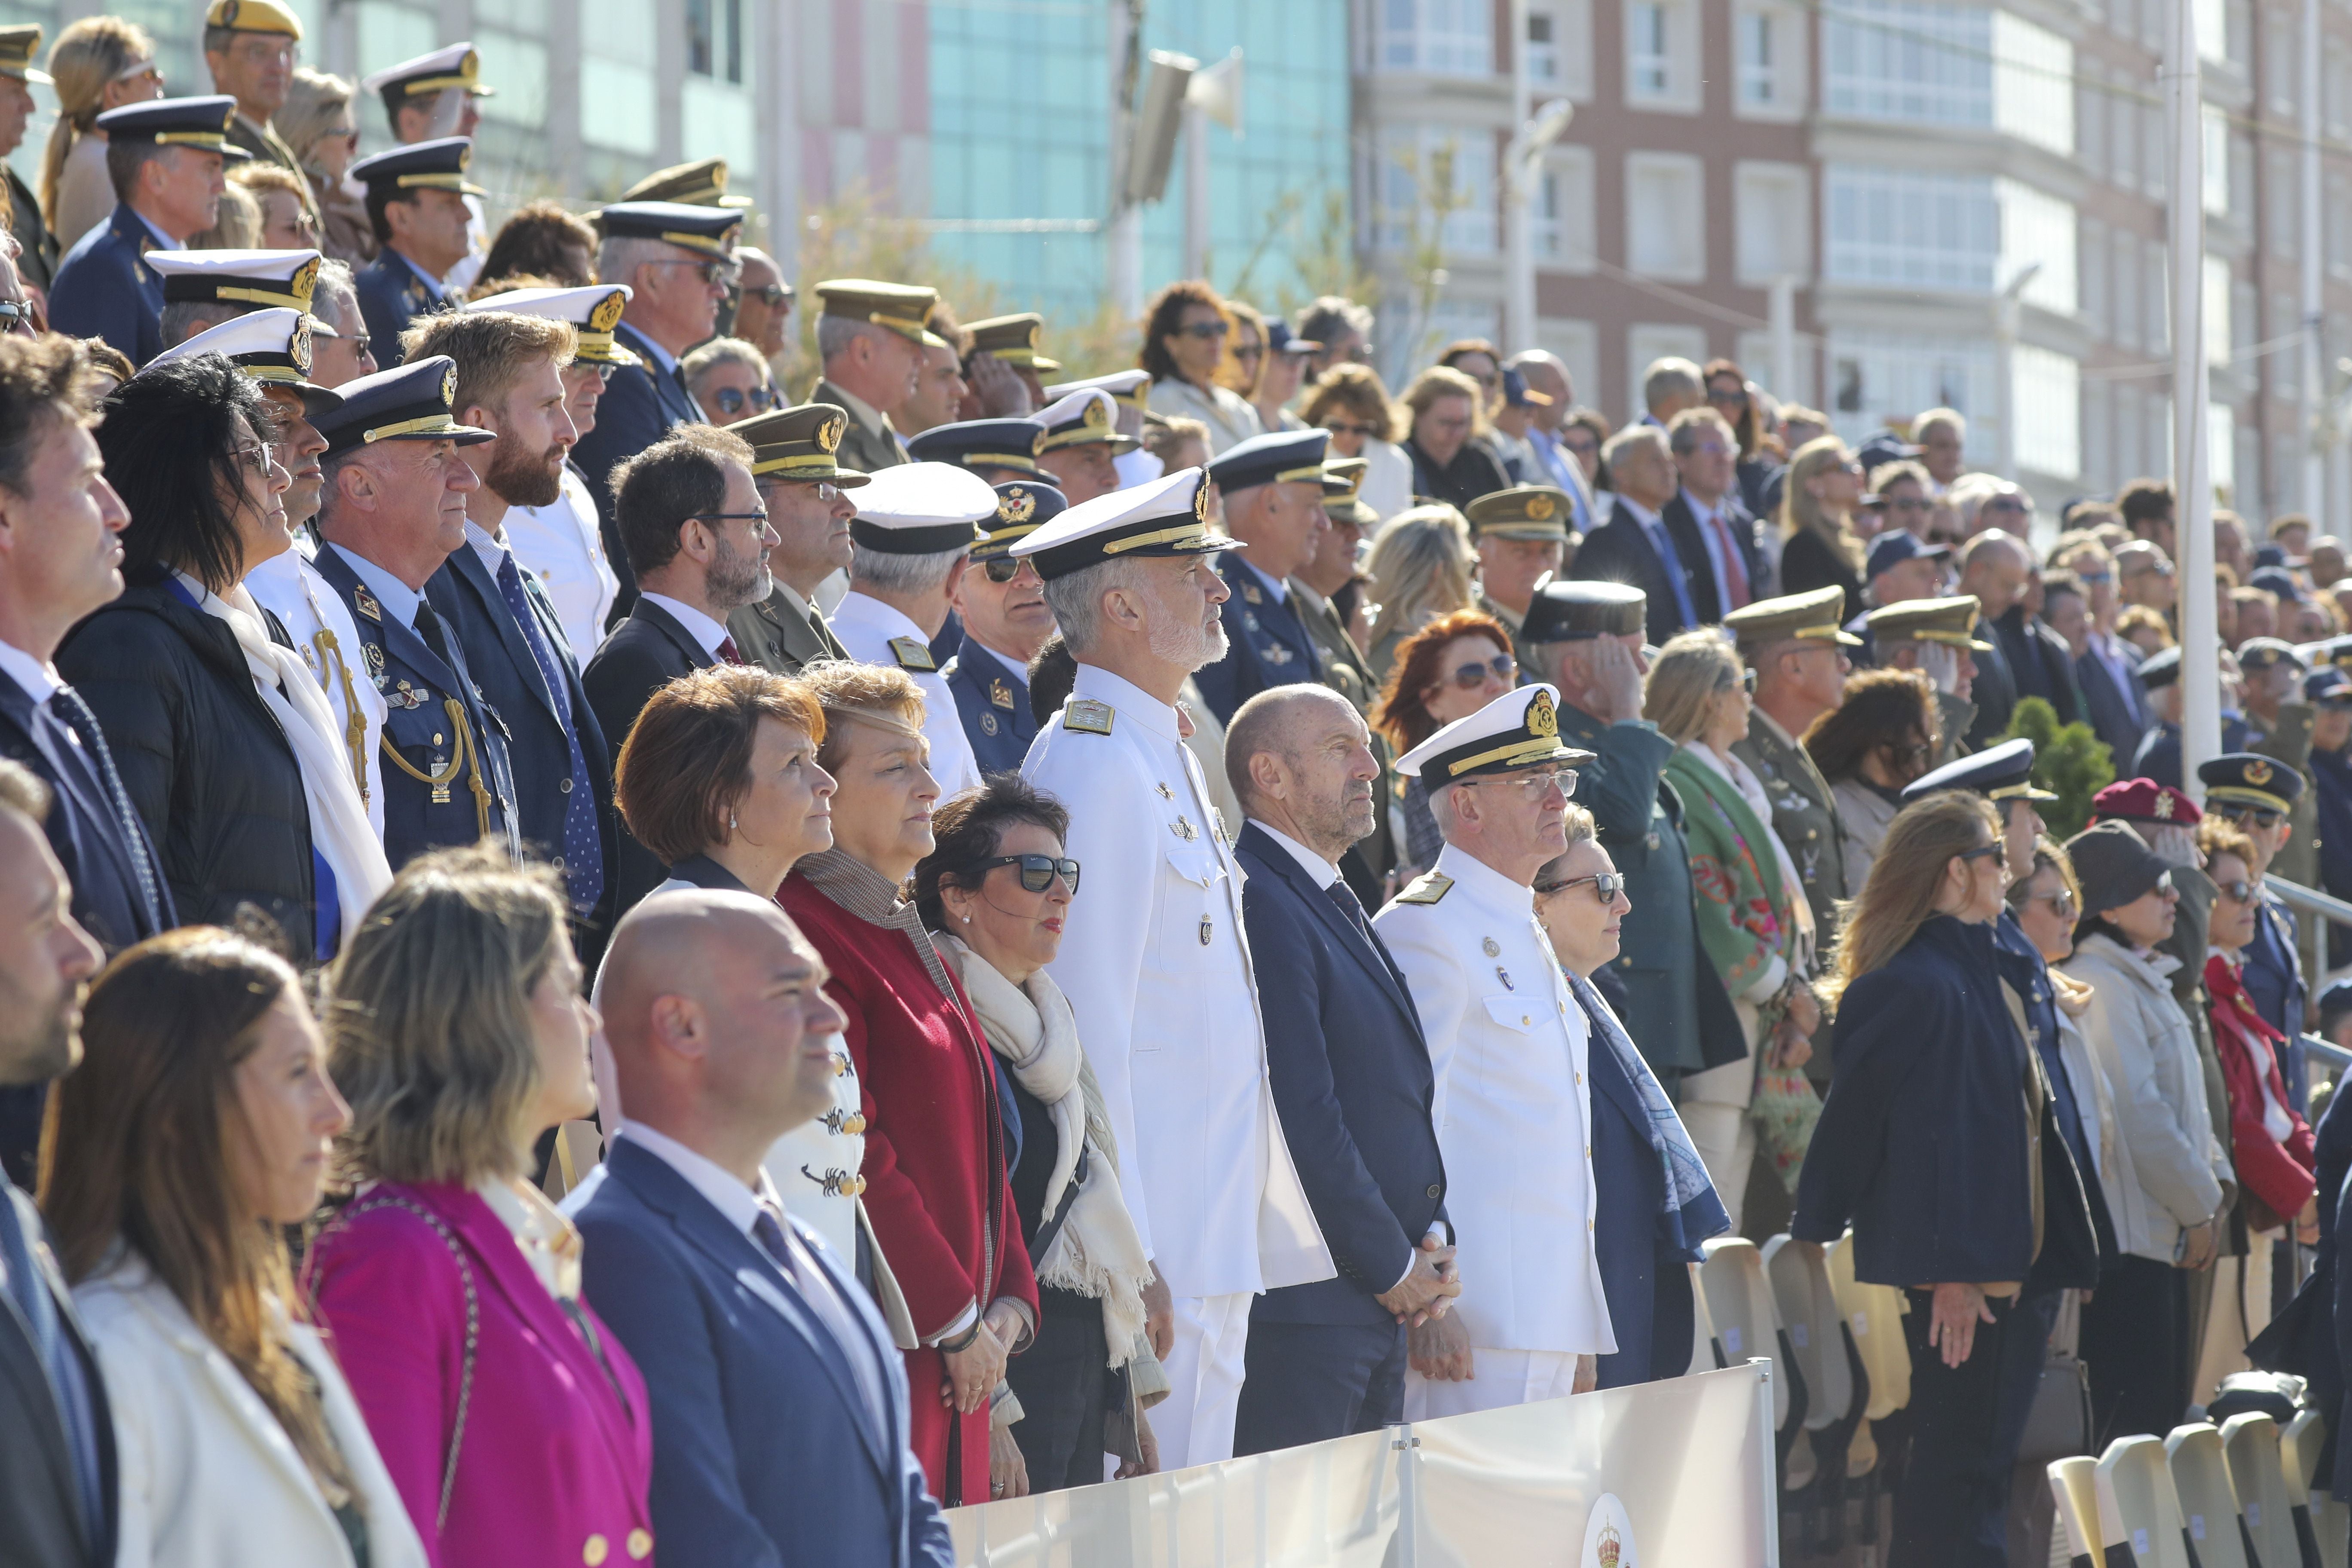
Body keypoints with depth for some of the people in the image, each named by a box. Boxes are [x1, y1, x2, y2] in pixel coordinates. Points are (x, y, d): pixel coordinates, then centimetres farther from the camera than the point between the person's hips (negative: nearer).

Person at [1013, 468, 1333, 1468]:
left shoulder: (1163, 757, 18)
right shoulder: (1097, 766, -14)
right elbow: (1090, 1026, -19)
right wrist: (1125, 1260, -21)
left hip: (1217, 1247, 10)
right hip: (1154, 1255, -10)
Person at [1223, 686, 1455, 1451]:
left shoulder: (1339, 908, 20)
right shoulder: (1258, 905, -13)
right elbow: (1301, 1115, -18)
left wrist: (1432, 1240, 8)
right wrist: (1394, 1266, -11)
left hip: (1381, 1303, 10)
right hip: (1301, 1304, -10)